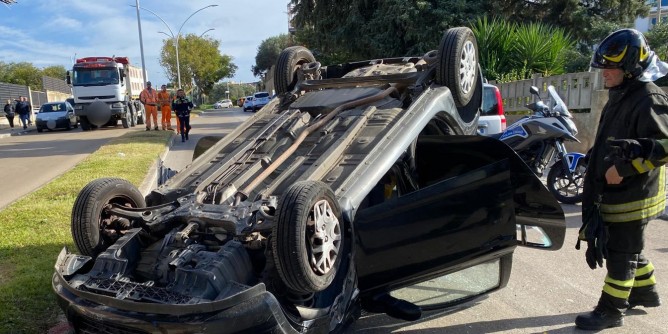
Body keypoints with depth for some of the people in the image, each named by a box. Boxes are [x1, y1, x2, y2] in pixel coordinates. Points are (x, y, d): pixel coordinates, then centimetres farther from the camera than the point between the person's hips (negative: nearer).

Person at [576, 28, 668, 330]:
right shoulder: (621, 97, 13)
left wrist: (625, 169, -29)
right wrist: (598, 167, 24)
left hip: (633, 194, -9)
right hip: (616, 191, 9)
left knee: (620, 252, 0)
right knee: (627, 246, 22)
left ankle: (610, 310, 10)